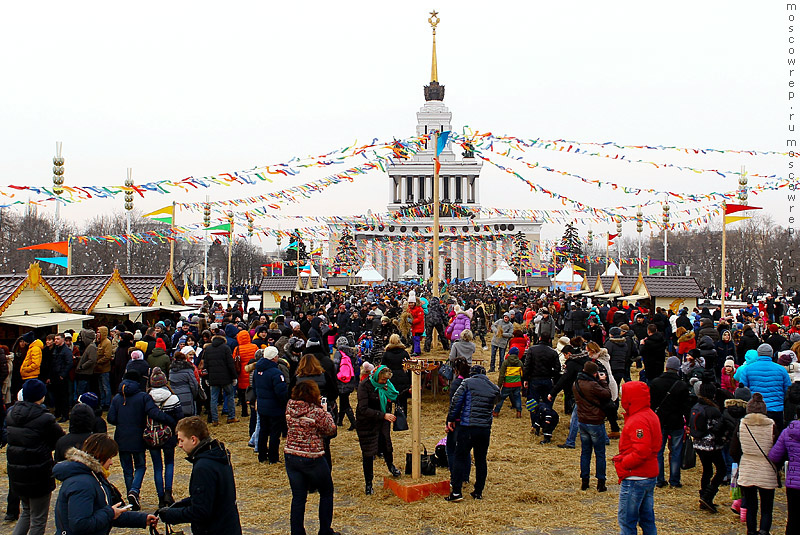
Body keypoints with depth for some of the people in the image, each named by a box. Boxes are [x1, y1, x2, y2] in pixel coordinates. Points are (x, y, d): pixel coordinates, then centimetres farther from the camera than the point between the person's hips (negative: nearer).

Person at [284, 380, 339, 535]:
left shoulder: (290, 408, -3)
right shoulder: (317, 411, -19)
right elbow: (331, 429, -7)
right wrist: (325, 412, 6)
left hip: (290, 457, 5)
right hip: (312, 459, -5)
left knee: (298, 496, 13)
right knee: (326, 493, 16)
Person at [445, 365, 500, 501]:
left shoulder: (467, 382, -1)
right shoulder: (495, 388, 10)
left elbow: (456, 401, -4)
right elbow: (492, 406, 18)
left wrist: (451, 419, 4)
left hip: (467, 427, -4)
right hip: (485, 429, 4)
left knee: (460, 458, 2)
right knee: (481, 460, 13)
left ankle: (456, 492, -1)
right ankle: (478, 492, 19)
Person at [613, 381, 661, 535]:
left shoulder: (638, 421, -20)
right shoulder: (651, 415, 11)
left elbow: (641, 452, -28)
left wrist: (622, 464, -15)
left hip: (635, 479, -10)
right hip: (650, 476, 10)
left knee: (626, 519, -2)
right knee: (647, 518, 17)